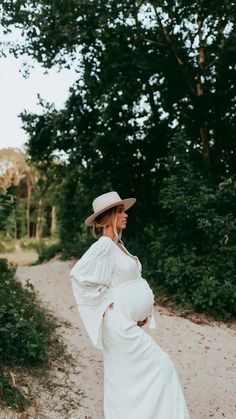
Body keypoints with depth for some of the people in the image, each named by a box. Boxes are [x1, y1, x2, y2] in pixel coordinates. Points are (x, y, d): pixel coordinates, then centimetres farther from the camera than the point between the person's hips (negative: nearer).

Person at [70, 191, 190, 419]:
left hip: (128, 322, 9)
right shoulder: (104, 245, -17)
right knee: (160, 368, -1)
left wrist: (143, 312, 11)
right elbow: (79, 275, -26)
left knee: (123, 378, 16)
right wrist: (106, 301, -16)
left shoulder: (118, 244, 11)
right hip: (121, 323, -9)